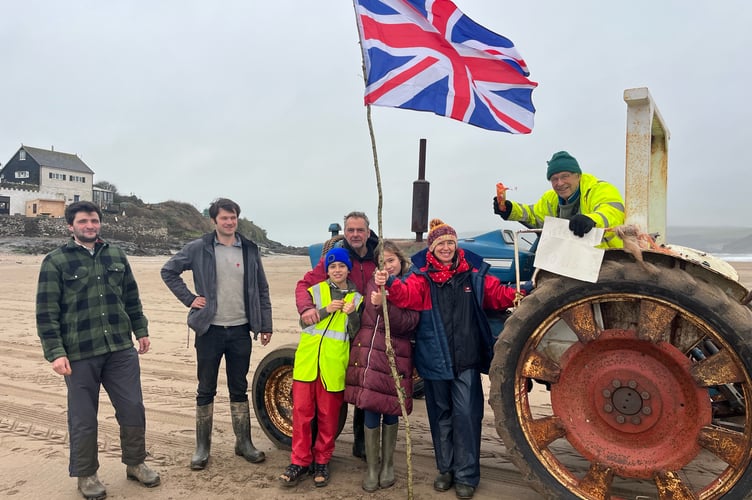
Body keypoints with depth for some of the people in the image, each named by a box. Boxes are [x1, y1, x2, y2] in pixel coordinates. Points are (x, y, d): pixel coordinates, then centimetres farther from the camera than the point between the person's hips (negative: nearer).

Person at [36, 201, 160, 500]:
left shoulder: (116, 256, 10)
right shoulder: (55, 262, -3)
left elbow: (131, 298, 16)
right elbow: (46, 313, -7)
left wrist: (141, 330, 14)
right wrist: (55, 352, -13)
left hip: (121, 349, 4)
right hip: (79, 354, -3)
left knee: (133, 408, 8)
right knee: (83, 418, 8)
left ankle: (135, 463, 28)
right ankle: (86, 475, 27)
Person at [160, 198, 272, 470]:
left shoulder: (250, 249, 3)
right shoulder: (198, 248, -3)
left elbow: (262, 290, 7)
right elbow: (168, 271, 4)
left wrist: (265, 325, 4)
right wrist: (189, 298, -5)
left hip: (240, 330, 2)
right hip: (210, 330, -2)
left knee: (239, 389, 12)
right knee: (206, 391, 8)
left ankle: (244, 443, 23)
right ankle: (202, 447, 20)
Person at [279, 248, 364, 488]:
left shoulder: (356, 298, 6)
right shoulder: (315, 291, 7)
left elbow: (354, 333, 1)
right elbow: (304, 322, -2)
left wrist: (352, 314, -17)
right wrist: (326, 310, -17)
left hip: (334, 364, 0)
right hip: (307, 359, 1)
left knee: (328, 415, 7)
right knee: (302, 411, 3)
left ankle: (321, 461, 22)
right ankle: (300, 461, 15)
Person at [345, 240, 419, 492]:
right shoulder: (373, 284, 8)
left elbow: (408, 323, -15)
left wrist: (385, 305, -27)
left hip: (395, 357, -2)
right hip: (368, 354, 2)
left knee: (390, 412, 9)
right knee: (371, 412, 2)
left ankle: (387, 465, 29)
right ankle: (371, 468, 19)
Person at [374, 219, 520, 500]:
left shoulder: (474, 273, 2)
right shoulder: (422, 276, -2)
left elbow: (498, 294, 7)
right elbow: (407, 295, -20)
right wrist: (390, 284, -40)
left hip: (466, 359, 0)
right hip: (434, 359, 1)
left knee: (466, 415, 1)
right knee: (440, 415, 14)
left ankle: (466, 475, 17)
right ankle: (446, 469, 31)